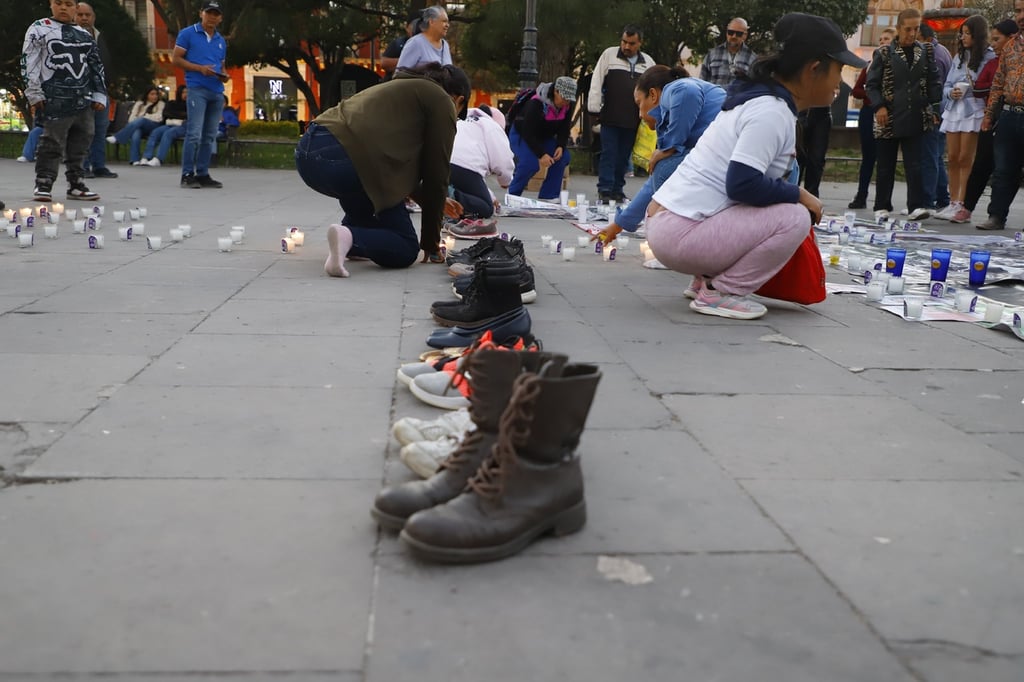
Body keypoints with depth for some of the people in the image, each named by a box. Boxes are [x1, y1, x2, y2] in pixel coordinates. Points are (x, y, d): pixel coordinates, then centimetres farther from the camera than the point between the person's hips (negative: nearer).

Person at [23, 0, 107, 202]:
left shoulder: (85, 35, 18)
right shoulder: (39, 29, 3)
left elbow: (96, 66, 20)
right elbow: (28, 61, -2)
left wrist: (99, 95, 12)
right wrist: (34, 93, -8)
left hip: (83, 99, 5)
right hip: (55, 99, -5)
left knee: (81, 142, 7)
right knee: (52, 142, -8)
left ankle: (75, 183, 15)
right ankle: (43, 184, -2)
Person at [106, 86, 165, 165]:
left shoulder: (160, 104, 16)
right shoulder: (139, 104, 22)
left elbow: (158, 118, 1)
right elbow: (132, 118, 12)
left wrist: (143, 117, 0)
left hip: (154, 127, -2)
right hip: (139, 126, 2)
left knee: (141, 120, -37)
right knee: (136, 134, -37)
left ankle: (117, 138, -40)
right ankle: (135, 160, -48)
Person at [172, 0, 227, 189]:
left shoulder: (221, 41, 19)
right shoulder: (188, 34, 3)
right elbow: (176, 59, -1)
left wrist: (224, 76, 4)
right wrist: (200, 68, -13)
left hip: (217, 92, 6)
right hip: (197, 89, -6)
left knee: (209, 136, 6)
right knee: (194, 133, -13)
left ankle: (203, 174, 11)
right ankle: (187, 174, -7)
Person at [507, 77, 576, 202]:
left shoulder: (568, 105, -12)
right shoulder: (536, 104, -32)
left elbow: (564, 129, -2)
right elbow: (528, 133, -31)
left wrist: (561, 146, -22)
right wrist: (541, 154, -37)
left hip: (544, 137, 7)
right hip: (521, 135, -7)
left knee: (563, 157, -15)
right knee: (530, 163, -31)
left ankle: (547, 197, -6)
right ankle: (512, 195, -10)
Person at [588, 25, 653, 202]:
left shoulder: (648, 62, 10)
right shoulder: (609, 54, 2)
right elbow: (596, 82, -1)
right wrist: (594, 108, -6)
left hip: (632, 120, 3)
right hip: (610, 118, -3)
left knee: (623, 157, 8)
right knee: (609, 154, -4)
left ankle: (617, 190, 16)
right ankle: (604, 190, -2)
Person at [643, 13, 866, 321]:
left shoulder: (764, 101, 14)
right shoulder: (771, 112, -15)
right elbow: (742, 185, -23)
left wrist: (793, 195, 11)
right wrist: (800, 195, -9)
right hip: (680, 232, -10)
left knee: (786, 207, 22)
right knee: (794, 219, -15)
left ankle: (706, 281, 15)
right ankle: (720, 293, -6)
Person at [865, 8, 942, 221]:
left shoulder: (926, 51, 8)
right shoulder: (884, 53, 1)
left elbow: (934, 82, 10)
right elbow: (871, 84, 2)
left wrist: (934, 109, 2)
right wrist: (879, 106, -10)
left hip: (916, 119, 1)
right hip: (889, 119, -1)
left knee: (914, 165, -3)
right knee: (886, 166, 8)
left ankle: (916, 206, -5)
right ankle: (882, 206, 17)